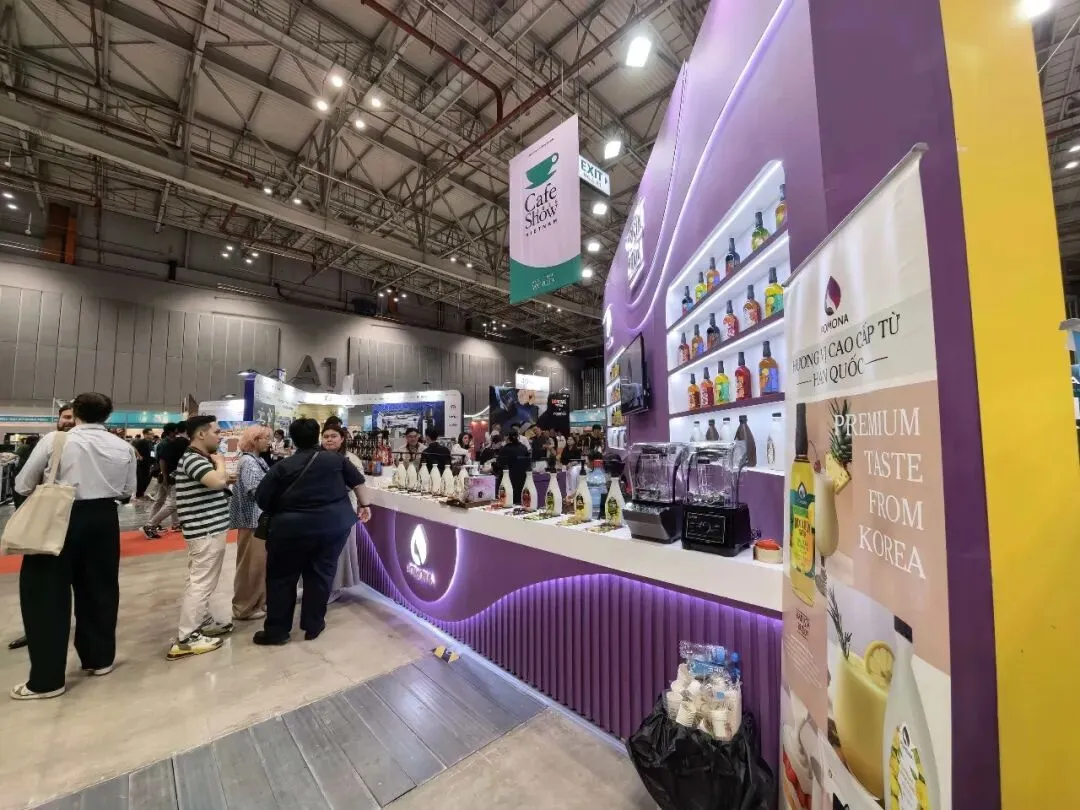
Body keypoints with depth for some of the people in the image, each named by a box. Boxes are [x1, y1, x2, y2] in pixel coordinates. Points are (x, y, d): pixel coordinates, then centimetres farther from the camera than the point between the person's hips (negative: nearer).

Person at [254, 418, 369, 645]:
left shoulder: (282, 466, -2)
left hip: (294, 527, -2)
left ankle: (277, 631, 22)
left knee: (281, 577, 15)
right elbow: (357, 481, 9)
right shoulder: (336, 459, 2)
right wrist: (363, 505, 21)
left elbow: (262, 499, -1)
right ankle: (313, 626, 24)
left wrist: (282, 513, 16)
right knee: (321, 574, 14)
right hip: (335, 524, 2)